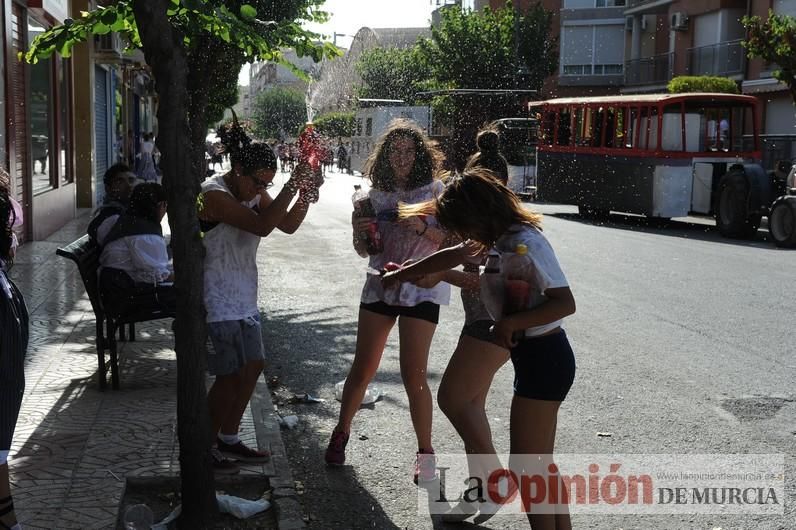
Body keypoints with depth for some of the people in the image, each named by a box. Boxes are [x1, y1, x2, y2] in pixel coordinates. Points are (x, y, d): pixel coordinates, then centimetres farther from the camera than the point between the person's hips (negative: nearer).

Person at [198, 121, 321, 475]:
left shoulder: (255, 191, 6)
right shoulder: (213, 194, -21)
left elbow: (287, 225, 5)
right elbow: (261, 226, -32)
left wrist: (305, 197, -13)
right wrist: (292, 187, -32)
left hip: (243, 299, 9)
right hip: (217, 300, -9)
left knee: (253, 367, 13)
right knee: (232, 375, -4)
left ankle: (227, 439, 27)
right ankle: (205, 448, 12)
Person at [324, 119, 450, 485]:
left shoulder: (434, 191, -3)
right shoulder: (376, 195, 6)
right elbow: (364, 251, 11)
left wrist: (423, 227, -24)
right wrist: (359, 232, -10)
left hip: (421, 287, -3)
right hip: (380, 285, 3)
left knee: (413, 373, -8)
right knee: (363, 368, 8)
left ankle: (425, 452, 6)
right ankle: (341, 432, 29)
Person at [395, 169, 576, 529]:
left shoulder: (525, 242, -20)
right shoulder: (506, 240, 7)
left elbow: (565, 303, -25)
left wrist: (509, 323, -23)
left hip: (543, 359, -10)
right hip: (540, 357, 10)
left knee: (526, 469, -1)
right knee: (542, 464, 18)